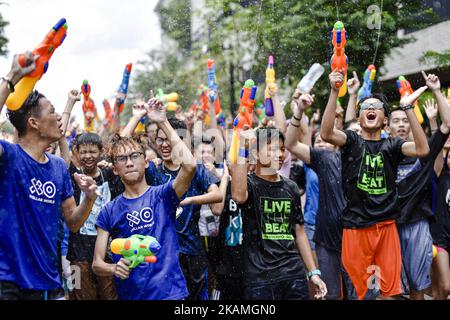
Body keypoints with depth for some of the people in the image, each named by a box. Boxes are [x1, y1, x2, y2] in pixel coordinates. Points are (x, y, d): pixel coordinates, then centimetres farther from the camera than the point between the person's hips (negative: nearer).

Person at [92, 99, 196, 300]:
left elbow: (189, 165, -20)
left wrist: (163, 123, -14)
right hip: (129, 294, 2)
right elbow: (97, 264, 3)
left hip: (169, 291, -1)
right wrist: (114, 268, -20)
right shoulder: (109, 211, 4)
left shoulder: (162, 195, -1)